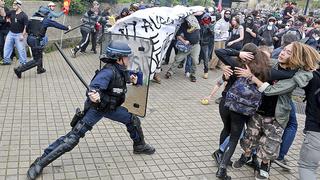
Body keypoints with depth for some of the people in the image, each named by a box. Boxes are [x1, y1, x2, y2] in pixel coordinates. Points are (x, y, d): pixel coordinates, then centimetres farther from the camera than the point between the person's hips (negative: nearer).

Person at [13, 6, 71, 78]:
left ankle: (40, 69, 42)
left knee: (39, 54, 29)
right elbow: (57, 25, 1)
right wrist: (67, 28, 13)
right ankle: (19, 69, -4)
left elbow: (27, 29, 13)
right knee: (36, 61, 0)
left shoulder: (32, 17, 10)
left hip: (30, 39, 8)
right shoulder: (46, 19, -8)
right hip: (37, 41, -8)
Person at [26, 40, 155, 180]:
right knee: (72, 138, -12)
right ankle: (40, 162, -3)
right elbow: (95, 86, -44)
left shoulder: (120, 70, -3)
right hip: (95, 108, -8)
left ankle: (139, 146, 40)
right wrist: (93, 93, -65)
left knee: (133, 120, 13)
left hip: (111, 107, 9)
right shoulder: (109, 71, -29)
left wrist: (130, 78, 7)